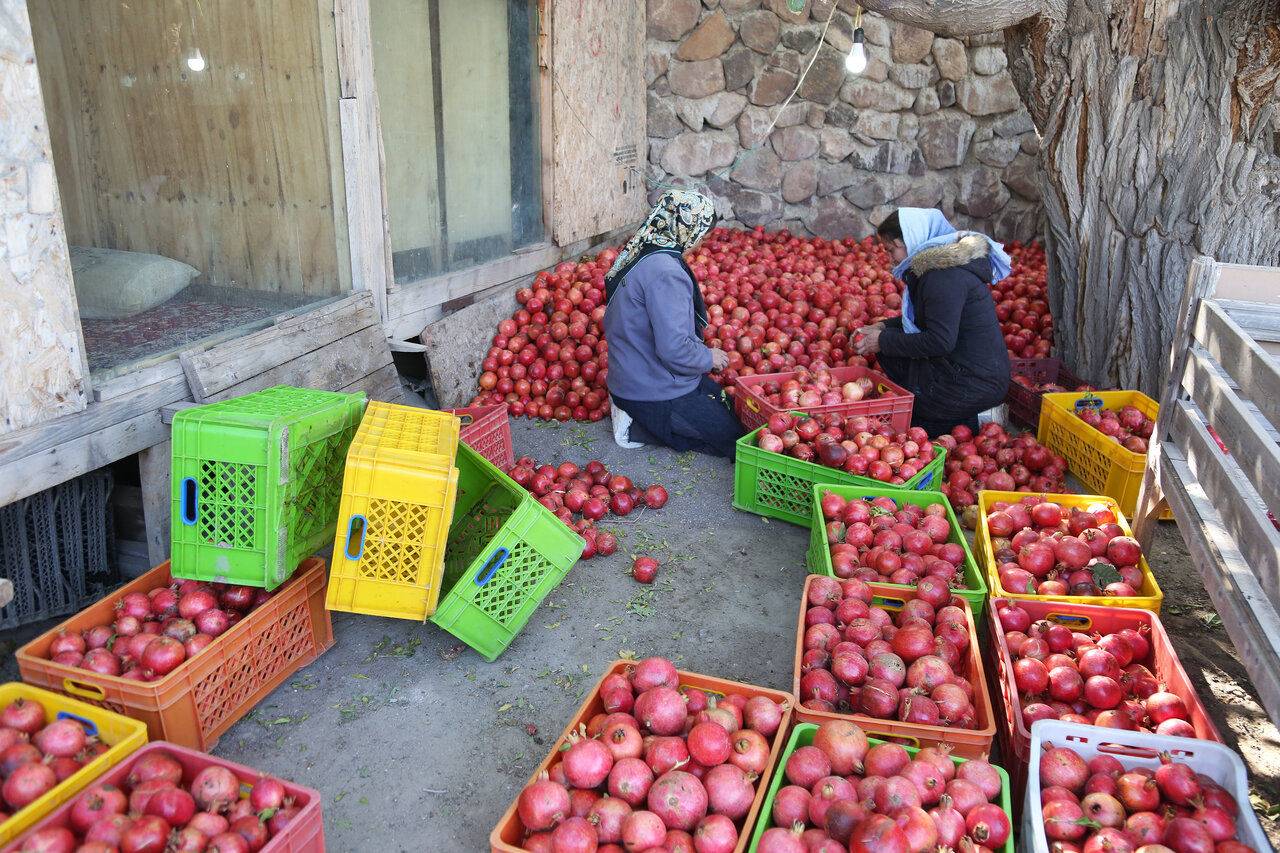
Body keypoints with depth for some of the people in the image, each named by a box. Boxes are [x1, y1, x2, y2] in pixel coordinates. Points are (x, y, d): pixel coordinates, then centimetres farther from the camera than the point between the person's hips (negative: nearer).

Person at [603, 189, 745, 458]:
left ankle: (638, 419, 8)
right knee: (734, 438, 1)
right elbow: (674, 350, -29)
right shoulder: (665, 272, -25)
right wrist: (708, 357, -7)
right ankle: (640, 428, -2)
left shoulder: (636, 257, 6)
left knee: (726, 403, 21)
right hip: (656, 393, -10)